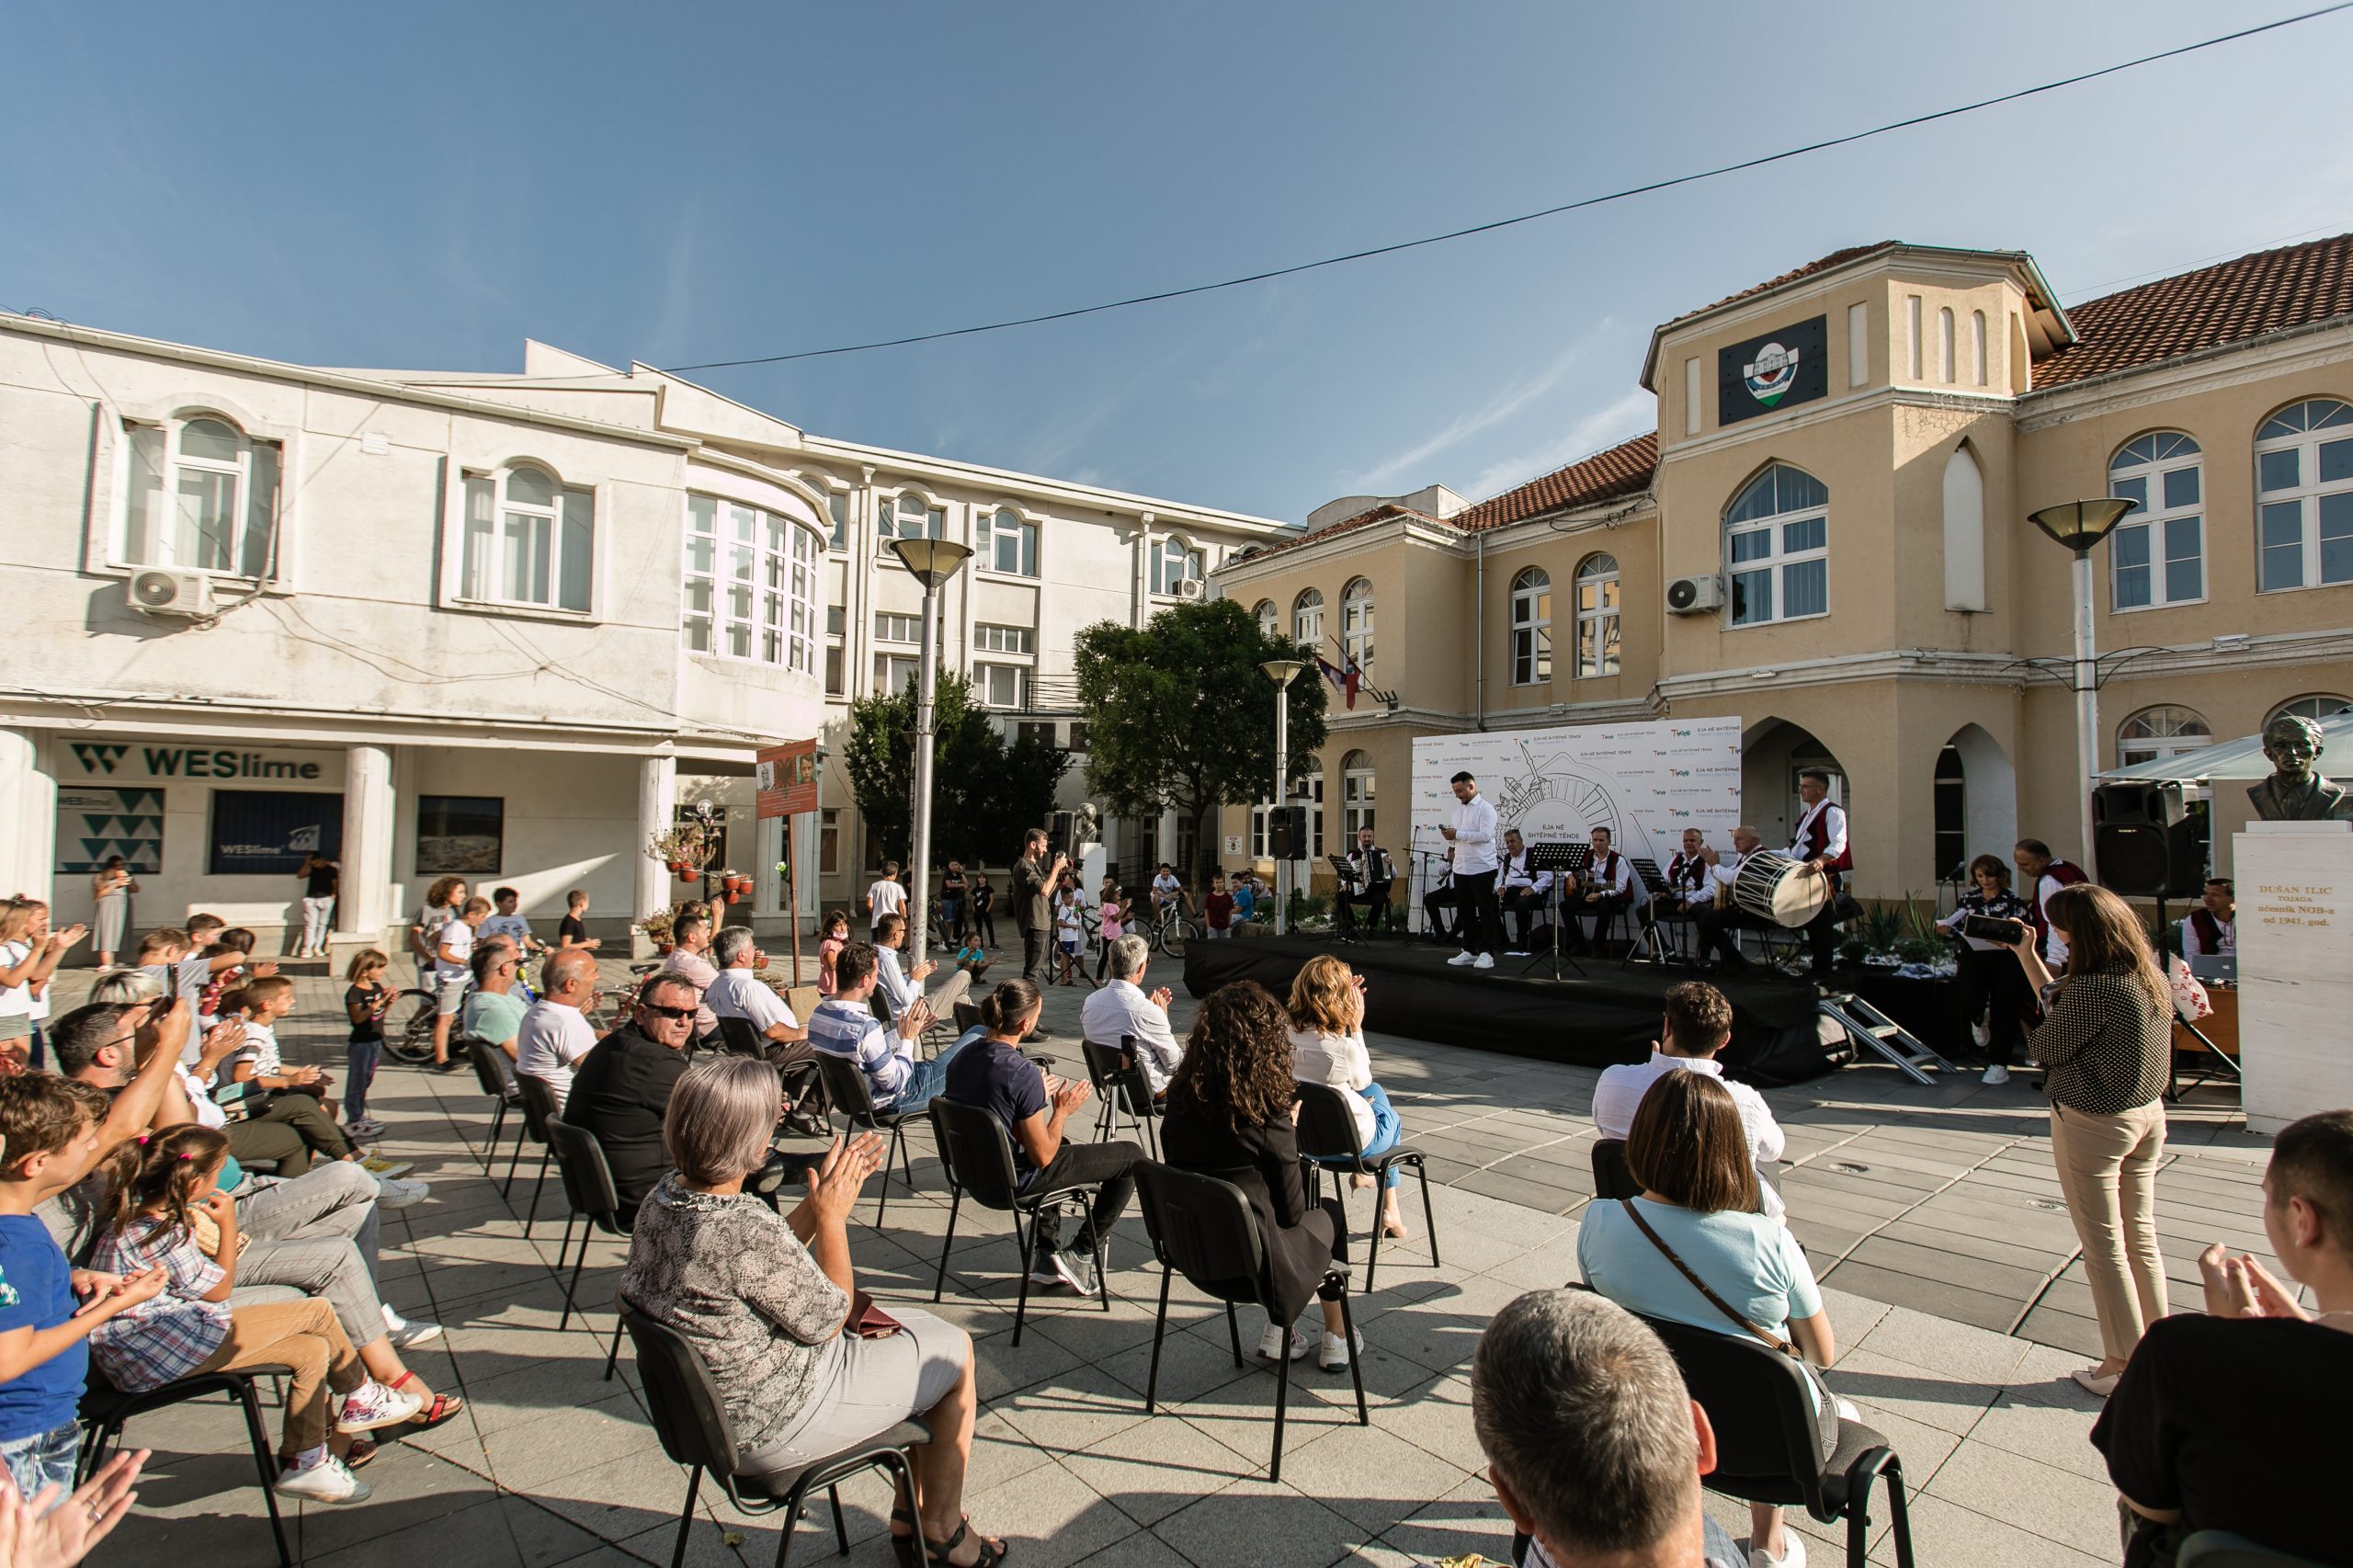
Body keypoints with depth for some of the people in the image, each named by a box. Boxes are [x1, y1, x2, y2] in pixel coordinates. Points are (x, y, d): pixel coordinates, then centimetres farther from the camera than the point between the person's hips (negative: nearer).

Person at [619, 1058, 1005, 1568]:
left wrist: (822, 1197, -1)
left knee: (915, 1323, 20)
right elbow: (826, 1322, -19)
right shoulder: (747, 1228, -36)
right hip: (771, 1428, -9)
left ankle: (908, 1522, 31)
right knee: (954, 1351, 8)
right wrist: (832, 1216, -12)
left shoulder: (666, 1195, -8)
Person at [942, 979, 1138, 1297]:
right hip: (1015, 1181, -8)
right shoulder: (1022, 1072, -28)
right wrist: (1062, 1111, -8)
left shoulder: (964, 1055, -5)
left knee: (1062, 1144, 38)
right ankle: (1081, 1253, 12)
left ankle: (1045, 1256, 32)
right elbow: (1042, 1156, -21)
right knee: (1132, 1157, 2)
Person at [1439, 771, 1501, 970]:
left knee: (1486, 912, 1)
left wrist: (1457, 834, -25)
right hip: (1461, 868, 8)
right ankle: (1469, 950, 19)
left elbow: (1485, 835, -22)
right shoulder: (1458, 807, 14)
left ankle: (1487, 953, 4)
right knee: (1464, 911, 11)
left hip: (1481, 869, -8)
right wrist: (1452, 847, 1)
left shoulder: (1485, 808, -10)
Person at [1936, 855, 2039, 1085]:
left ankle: (1998, 1064, 12)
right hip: (1973, 958, 2)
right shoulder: (1967, 899, 9)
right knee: (1970, 1002, -19)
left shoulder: (2014, 902, 1)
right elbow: (1958, 930, 12)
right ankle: (1979, 1019, 21)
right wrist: (1946, 929, -9)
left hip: (2006, 961, -1)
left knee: (2004, 1012, 0)